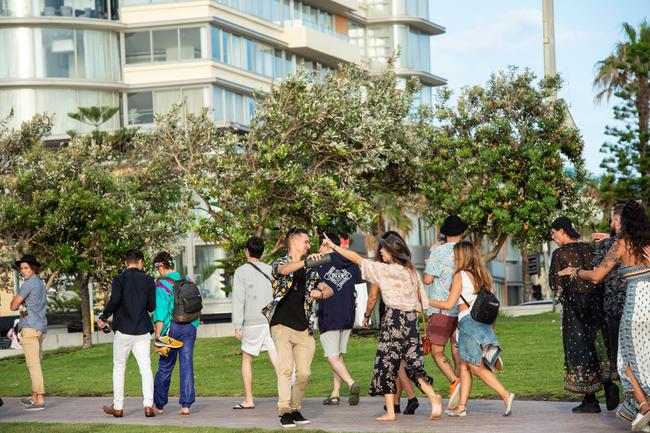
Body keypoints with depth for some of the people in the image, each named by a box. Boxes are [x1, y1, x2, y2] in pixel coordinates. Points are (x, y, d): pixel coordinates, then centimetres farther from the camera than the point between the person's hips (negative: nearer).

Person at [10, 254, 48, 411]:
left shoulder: (29, 283, -11)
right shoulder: (40, 283, 17)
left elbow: (13, 306, -10)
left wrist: (16, 298, 9)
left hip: (30, 328, -10)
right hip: (41, 327, 10)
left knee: (33, 364, -12)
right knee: (35, 363, 16)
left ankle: (40, 400, -17)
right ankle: (34, 397, 24)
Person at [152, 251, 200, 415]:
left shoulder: (162, 285, -10)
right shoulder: (188, 281, 7)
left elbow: (160, 312, -15)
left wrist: (158, 334, -15)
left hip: (171, 327, -4)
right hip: (190, 327, 4)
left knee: (165, 367, 8)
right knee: (187, 366, 3)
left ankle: (159, 404, 19)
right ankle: (186, 405, -1)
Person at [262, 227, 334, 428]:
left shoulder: (309, 271, 18)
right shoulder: (280, 263, 2)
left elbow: (329, 290, 19)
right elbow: (285, 270, -23)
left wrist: (320, 293, -6)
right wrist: (306, 261, -41)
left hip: (304, 328, 5)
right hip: (282, 325, -5)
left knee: (304, 373, 0)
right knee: (285, 368, -17)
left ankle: (295, 409, 14)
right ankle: (284, 411, -21)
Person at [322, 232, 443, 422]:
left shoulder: (384, 270, -6)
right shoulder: (411, 271, 11)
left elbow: (357, 258, -2)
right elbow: (422, 300, 11)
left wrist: (333, 246, 5)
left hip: (394, 318, -6)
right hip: (411, 319, 6)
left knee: (387, 364, 2)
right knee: (413, 364, 9)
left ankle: (390, 412, 2)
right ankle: (433, 396, -13)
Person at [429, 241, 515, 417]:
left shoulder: (460, 275, -7)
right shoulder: (482, 275, 13)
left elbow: (449, 304, -9)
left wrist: (428, 302, 3)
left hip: (468, 322, -8)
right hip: (483, 322, 8)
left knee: (476, 367, -4)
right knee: (464, 366, 11)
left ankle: (505, 395, -16)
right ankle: (462, 406, 9)